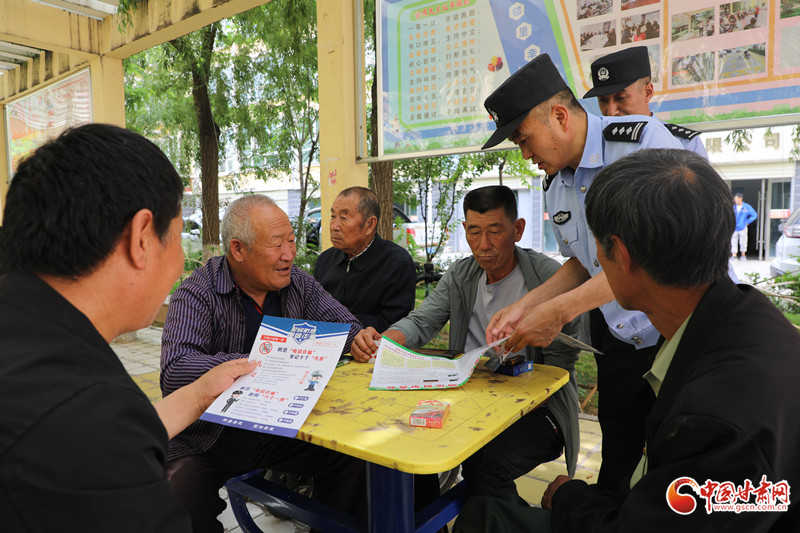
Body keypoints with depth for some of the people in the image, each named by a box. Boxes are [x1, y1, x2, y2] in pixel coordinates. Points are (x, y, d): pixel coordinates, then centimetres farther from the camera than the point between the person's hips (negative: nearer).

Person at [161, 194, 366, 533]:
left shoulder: (297, 283, 2)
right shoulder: (197, 294, -14)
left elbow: (343, 324, 9)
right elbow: (175, 373, -27)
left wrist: (359, 340, -16)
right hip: (210, 439, -3)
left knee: (354, 457, -15)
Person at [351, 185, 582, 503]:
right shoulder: (460, 275, 6)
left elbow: (557, 367, -10)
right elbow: (420, 322, -2)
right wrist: (379, 340, -23)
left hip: (536, 407, -5)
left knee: (484, 461, -31)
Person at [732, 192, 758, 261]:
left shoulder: (747, 207, -2)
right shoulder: (733, 207, 2)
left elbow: (755, 215, 3)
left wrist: (747, 222, -1)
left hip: (742, 227, -1)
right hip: (734, 228, 1)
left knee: (743, 242, 6)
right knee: (733, 242, -1)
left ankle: (743, 255, 20)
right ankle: (733, 256, 3)